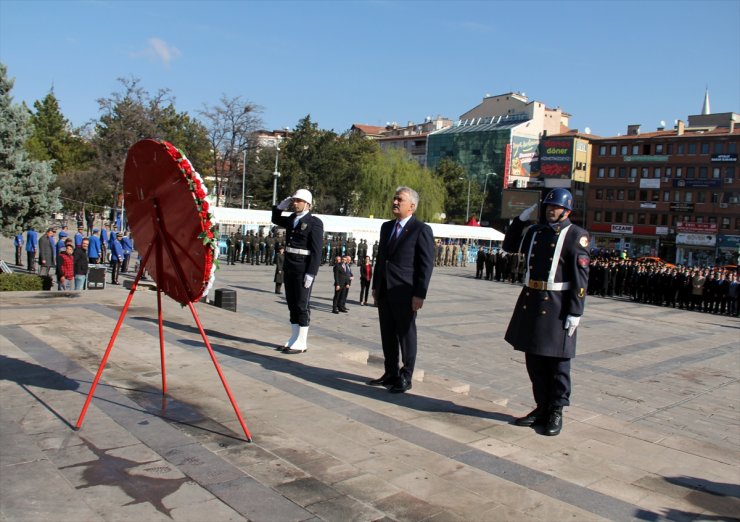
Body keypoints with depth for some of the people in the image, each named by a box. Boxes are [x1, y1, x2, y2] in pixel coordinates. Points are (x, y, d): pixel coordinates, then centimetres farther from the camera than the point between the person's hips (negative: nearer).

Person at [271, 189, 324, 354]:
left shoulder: (314, 222, -9)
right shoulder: (292, 219, 12)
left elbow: (316, 251, -14)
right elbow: (275, 219, 31)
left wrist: (311, 274, -20)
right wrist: (282, 204, 12)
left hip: (303, 270, -7)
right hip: (289, 269, 7)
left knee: (301, 306, -3)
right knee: (292, 305, 11)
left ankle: (301, 342, 4)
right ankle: (294, 338, 20)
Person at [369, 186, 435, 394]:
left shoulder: (422, 230, -8)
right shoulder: (386, 227, 14)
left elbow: (427, 265, -11)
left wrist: (420, 294, -16)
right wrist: (375, 286, 15)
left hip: (405, 294, -7)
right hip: (384, 292, 7)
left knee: (406, 335, 3)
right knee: (387, 335, 12)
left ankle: (405, 378, 14)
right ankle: (391, 373, 24)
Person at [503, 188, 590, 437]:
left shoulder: (576, 235, -6)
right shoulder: (535, 231, 12)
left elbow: (580, 277, -11)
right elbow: (510, 246, 24)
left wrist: (575, 312, -16)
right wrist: (521, 219, 12)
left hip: (557, 306, -6)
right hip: (530, 301, 6)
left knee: (557, 361, 5)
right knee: (534, 359, 13)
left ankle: (556, 413, 19)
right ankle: (542, 408, 27)